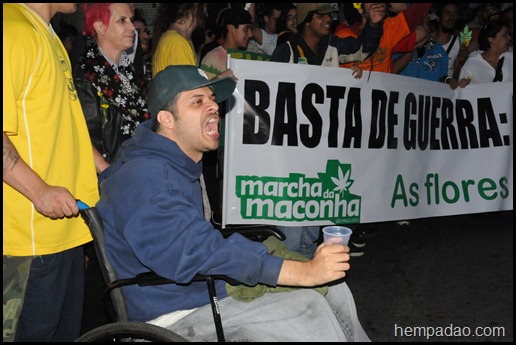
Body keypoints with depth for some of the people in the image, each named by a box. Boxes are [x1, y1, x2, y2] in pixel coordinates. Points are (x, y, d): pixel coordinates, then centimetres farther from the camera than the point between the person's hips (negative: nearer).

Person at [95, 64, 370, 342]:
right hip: (171, 320, -10)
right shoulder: (146, 179, -21)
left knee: (332, 288, -1)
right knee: (308, 308, -22)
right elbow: (201, 252, -29)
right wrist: (305, 272, -29)